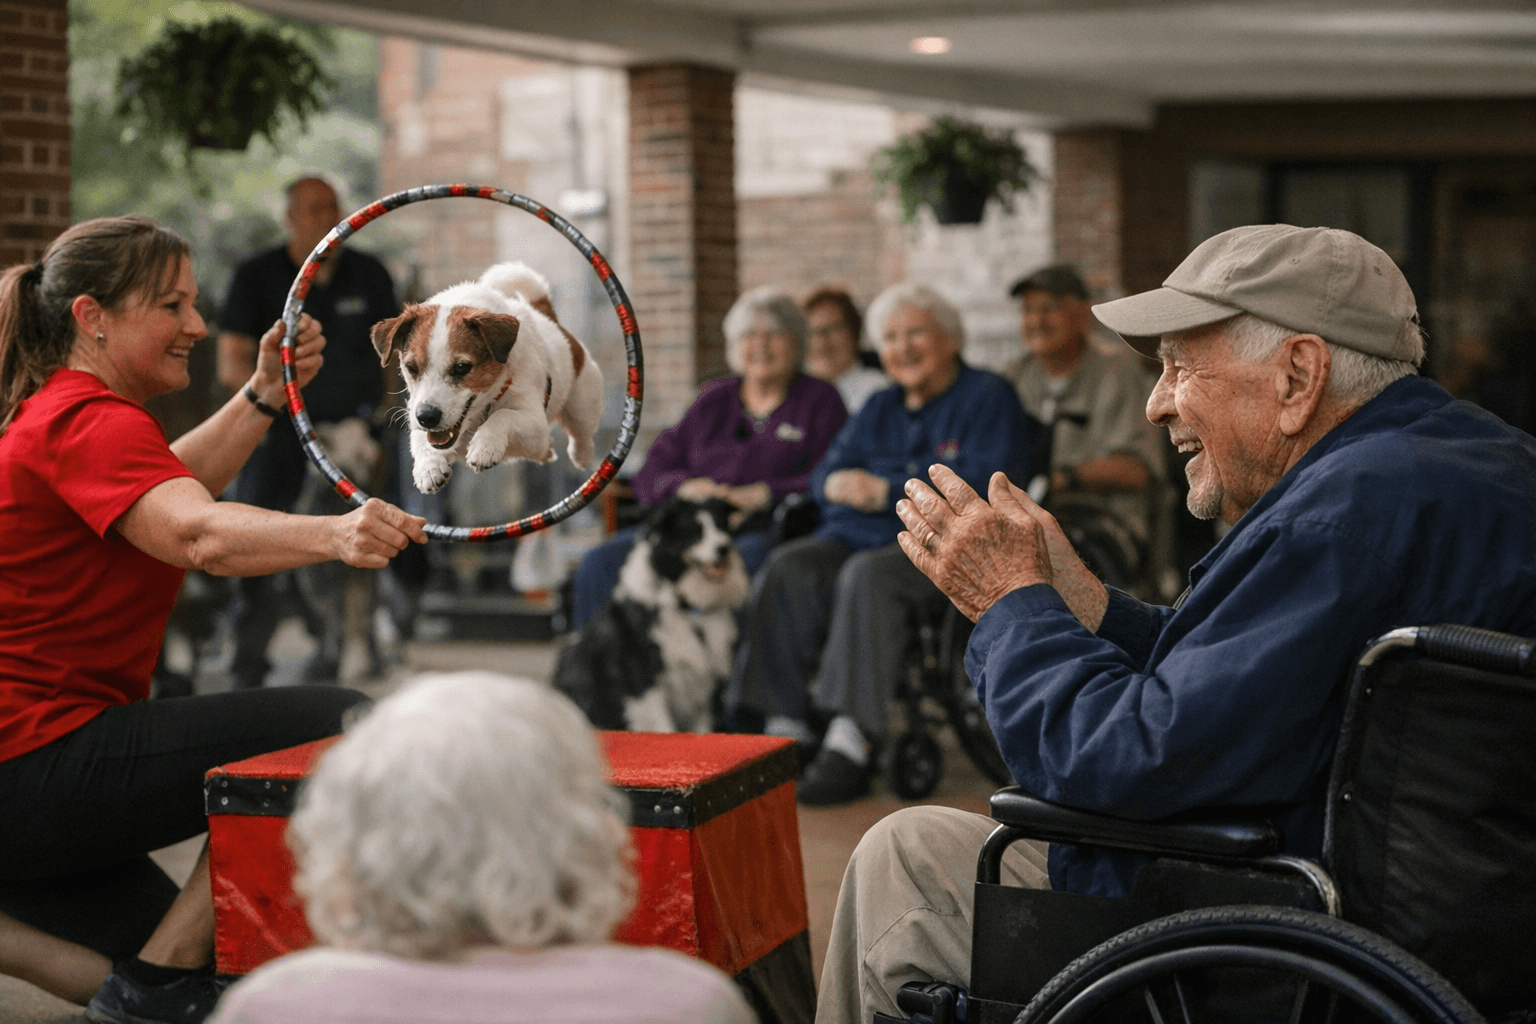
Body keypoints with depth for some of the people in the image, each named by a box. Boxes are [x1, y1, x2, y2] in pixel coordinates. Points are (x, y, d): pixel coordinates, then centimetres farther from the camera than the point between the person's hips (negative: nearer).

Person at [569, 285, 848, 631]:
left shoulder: (820, 401, 13)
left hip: (763, 529, -4)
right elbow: (650, 475, 19)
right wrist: (685, 487, -4)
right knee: (600, 563, -21)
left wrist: (762, 494, -14)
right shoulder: (713, 399, 24)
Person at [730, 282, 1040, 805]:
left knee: (868, 575, -37)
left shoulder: (989, 398, 5)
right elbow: (824, 475, 18)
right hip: (858, 536, 6)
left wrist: (887, 492, -13)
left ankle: (850, 748, -42)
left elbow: (986, 486, -11)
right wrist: (838, 483, -8)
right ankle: (785, 730, -29)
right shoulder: (879, 409, 26)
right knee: (788, 568, -24)